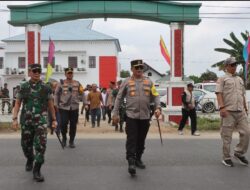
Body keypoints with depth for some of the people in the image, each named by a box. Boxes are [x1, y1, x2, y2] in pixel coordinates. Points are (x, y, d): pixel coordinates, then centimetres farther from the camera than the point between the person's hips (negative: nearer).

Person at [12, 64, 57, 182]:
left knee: (41, 145, -12)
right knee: (26, 145, 13)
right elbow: (17, 103, 4)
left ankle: (36, 171, -2)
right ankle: (30, 160, 44)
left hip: (41, 120, -2)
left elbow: (50, 105, 8)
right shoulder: (23, 87, 4)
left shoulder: (46, 88, 1)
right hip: (26, 120, 2)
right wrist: (15, 119, -6)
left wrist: (54, 119, 9)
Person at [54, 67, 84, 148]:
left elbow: (82, 94, 12)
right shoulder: (61, 83, 2)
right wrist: (56, 104, 0)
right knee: (63, 123, -8)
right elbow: (56, 94, 5)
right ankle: (64, 138, 19)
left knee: (73, 125, 4)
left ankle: (71, 141, 18)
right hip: (63, 107, -2)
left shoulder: (77, 83, 8)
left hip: (74, 107, 2)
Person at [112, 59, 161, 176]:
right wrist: (115, 113, 2)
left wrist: (158, 107, -10)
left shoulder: (148, 82, 9)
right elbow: (119, 98, 5)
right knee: (131, 140, -8)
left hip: (145, 116, 3)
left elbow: (155, 96, 8)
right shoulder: (127, 82, 3)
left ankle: (138, 159, 29)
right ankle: (131, 162, -5)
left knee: (141, 140, 13)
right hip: (131, 116, -3)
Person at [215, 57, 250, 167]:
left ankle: (239, 153, 19)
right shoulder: (222, 79, 3)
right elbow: (219, 94, -8)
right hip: (228, 111, -6)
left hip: (240, 111, 6)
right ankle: (226, 158, 10)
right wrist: (222, 107, -20)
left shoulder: (240, 79, 22)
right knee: (226, 135, -1)